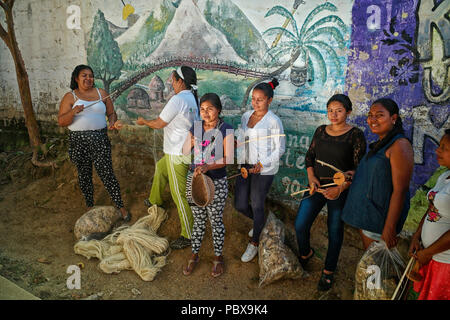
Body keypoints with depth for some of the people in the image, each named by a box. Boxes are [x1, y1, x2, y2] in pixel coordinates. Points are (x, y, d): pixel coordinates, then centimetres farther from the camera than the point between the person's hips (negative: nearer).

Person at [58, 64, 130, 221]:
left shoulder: (101, 93, 9)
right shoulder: (70, 97, 3)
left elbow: (111, 113, 13)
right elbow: (61, 122, -4)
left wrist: (112, 122, -10)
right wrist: (74, 111, -23)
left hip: (99, 139, 0)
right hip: (78, 141, 1)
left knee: (107, 174, -5)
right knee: (84, 175, 11)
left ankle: (121, 207, 5)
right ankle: (90, 206, 28)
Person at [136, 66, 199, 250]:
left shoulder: (177, 100, -21)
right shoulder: (194, 99, 7)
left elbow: (159, 124, -14)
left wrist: (144, 121, 6)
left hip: (178, 155, -10)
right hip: (188, 150, 10)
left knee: (179, 194, -2)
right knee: (160, 167, 32)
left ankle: (188, 235, 8)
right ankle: (155, 201, 54)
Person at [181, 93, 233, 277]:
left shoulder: (226, 130, -10)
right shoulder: (196, 127, 4)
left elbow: (228, 158, -16)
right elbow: (185, 151, 12)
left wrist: (208, 167, -29)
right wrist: (191, 142, -9)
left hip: (217, 182, -3)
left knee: (216, 221, 11)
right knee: (198, 220, 16)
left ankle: (218, 257, 32)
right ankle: (194, 256, 34)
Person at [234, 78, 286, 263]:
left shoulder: (273, 121, -10)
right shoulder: (246, 116, 8)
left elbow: (280, 149, -8)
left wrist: (262, 164, -19)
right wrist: (240, 163, 7)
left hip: (264, 170, -6)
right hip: (245, 166, 6)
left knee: (257, 206, 2)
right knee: (240, 205, 8)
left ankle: (254, 244, 24)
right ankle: (260, 223, 41)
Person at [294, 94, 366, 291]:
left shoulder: (355, 135, -8)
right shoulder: (321, 131, 5)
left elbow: (359, 168, -10)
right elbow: (309, 156, 11)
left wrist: (340, 188, -21)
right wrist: (311, 178, -5)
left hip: (340, 191, -4)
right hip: (316, 186, 4)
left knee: (335, 231, 9)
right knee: (300, 225, 3)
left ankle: (329, 271, 31)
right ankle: (305, 253, 35)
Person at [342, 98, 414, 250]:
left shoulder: (400, 145, -18)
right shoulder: (380, 144, 12)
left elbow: (400, 191, -23)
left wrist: (389, 229, -24)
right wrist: (350, 176, 10)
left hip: (381, 218, -9)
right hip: (366, 214, 9)